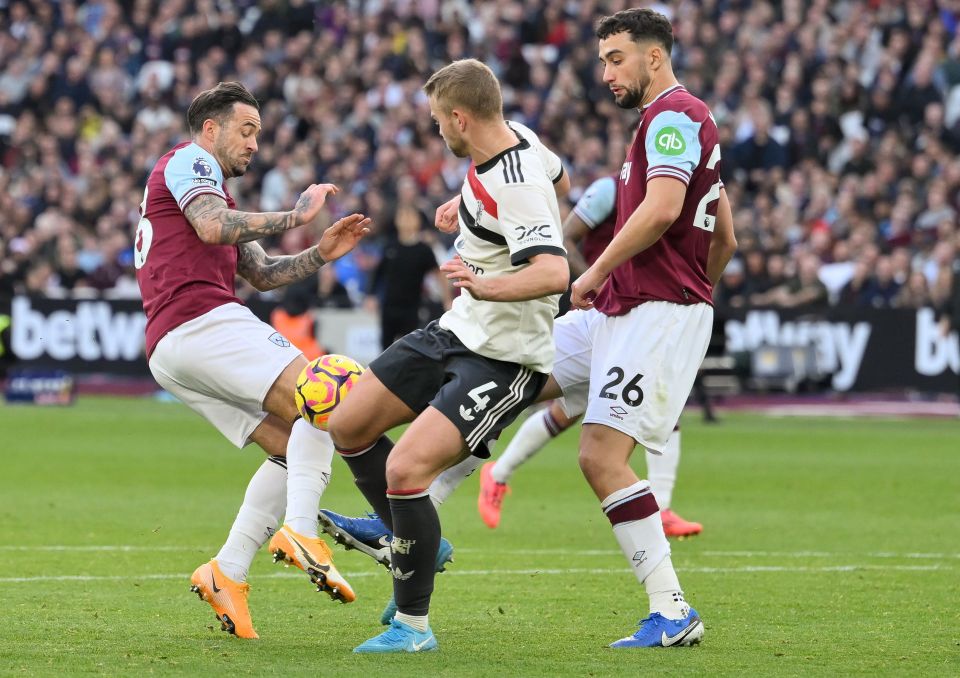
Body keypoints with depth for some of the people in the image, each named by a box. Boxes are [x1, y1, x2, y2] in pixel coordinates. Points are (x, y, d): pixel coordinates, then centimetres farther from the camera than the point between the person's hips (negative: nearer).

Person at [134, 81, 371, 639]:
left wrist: (322, 254, 15)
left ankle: (227, 573, -3)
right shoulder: (189, 161, 3)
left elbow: (262, 273, 30)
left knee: (294, 446, 5)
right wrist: (296, 215, -10)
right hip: (202, 322, -10)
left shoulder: (212, 188, 34)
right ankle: (301, 532, -31)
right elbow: (213, 227, -17)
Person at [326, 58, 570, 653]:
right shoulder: (517, 137, 0)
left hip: (505, 359, -10)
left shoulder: (515, 188, -28)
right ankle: (418, 546, 30)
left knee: (404, 468, -23)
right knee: (349, 425, 11)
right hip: (459, 332, 10)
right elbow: (557, 175, 23)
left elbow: (554, 274, -40)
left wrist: (487, 287, -52)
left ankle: (413, 626, -8)